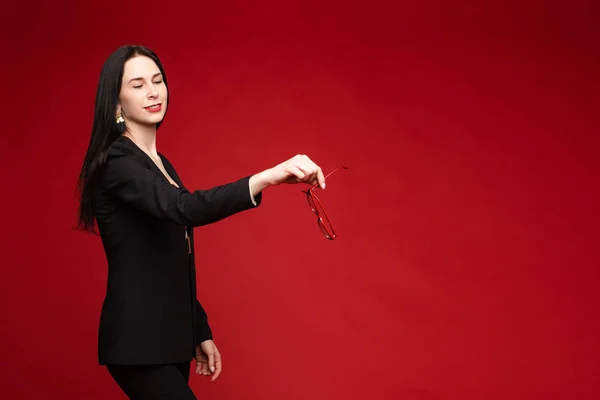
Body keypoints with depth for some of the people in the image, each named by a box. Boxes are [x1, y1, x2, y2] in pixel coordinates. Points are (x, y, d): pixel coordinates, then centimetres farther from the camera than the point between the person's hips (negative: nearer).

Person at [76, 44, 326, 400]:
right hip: (138, 340, -9)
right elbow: (185, 208, -33)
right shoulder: (116, 163, -14)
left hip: (168, 336, 9)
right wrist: (268, 177, -46)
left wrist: (200, 333, 17)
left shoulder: (160, 163, 14)